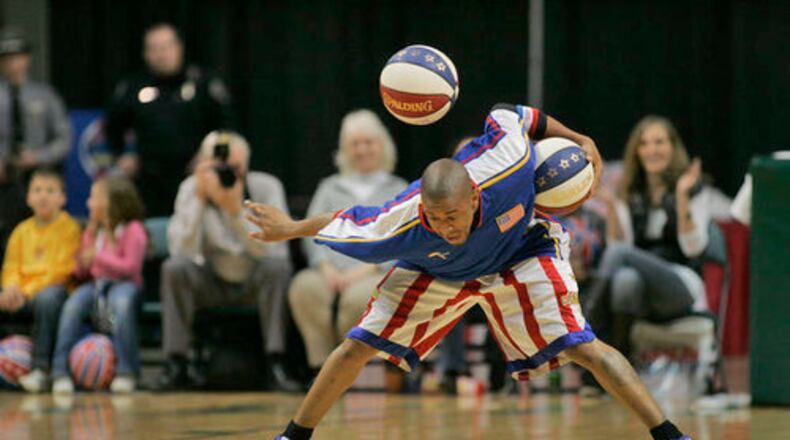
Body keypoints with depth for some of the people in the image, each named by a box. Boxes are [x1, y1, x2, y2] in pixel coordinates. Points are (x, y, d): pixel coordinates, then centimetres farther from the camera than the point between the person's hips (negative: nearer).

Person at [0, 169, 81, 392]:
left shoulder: (69, 227, 0)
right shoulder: (22, 230, 18)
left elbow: (61, 270, -10)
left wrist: (28, 292, -19)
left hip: (53, 288, -6)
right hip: (22, 293, 6)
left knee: (48, 297, -40)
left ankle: (39, 368, -40)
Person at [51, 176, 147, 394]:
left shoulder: (132, 229, -2)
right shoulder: (91, 232, 17)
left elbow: (131, 266, -12)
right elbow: (83, 274, 20)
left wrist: (98, 257, -18)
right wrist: (82, 266, -4)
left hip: (124, 284, -5)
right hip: (95, 283, 5)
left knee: (121, 302, -40)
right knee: (73, 303, -28)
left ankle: (126, 373, -32)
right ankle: (60, 371, -29)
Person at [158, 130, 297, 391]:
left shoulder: (266, 188, -16)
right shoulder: (191, 189, -12)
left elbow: (270, 250, -26)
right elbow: (182, 251, -23)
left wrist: (236, 211, -38)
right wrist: (199, 200, -30)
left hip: (255, 286, -1)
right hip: (212, 288, 1)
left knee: (277, 265, -32)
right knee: (174, 268, -27)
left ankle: (275, 365, -29)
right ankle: (176, 366, -21)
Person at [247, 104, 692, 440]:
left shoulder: (506, 164, -41)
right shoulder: (400, 224, -38)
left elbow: (509, 116, -19)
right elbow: (346, 224, -18)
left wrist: (577, 139, -14)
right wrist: (290, 229, -4)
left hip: (522, 253, -1)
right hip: (435, 271, 1)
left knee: (583, 346, -18)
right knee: (357, 347, -7)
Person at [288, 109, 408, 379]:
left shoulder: (398, 190, 19)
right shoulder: (330, 188, 27)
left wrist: (366, 270, -11)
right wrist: (327, 267, -7)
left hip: (378, 275, -2)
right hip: (331, 273, 2)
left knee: (360, 296, -39)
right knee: (304, 287, -35)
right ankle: (322, 366, -32)